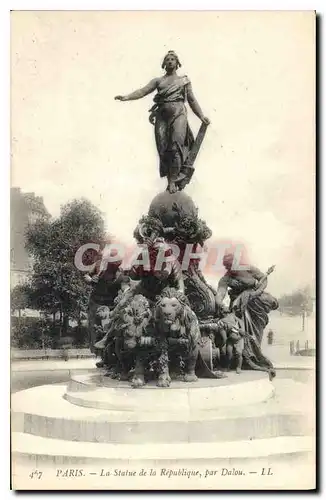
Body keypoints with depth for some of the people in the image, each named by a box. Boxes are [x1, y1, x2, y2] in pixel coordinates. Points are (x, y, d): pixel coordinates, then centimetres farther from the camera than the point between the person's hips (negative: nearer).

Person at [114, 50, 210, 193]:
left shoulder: (184, 80, 18)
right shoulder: (158, 80, 19)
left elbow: (192, 99, 17)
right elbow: (142, 91, 7)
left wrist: (201, 116, 7)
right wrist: (126, 97, -9)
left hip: (178, 114, -2)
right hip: (162, 115, 2)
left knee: (176, 147, -18)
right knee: (163, 149, -7)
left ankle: (173, 180, -19)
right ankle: (170, 181, -4)